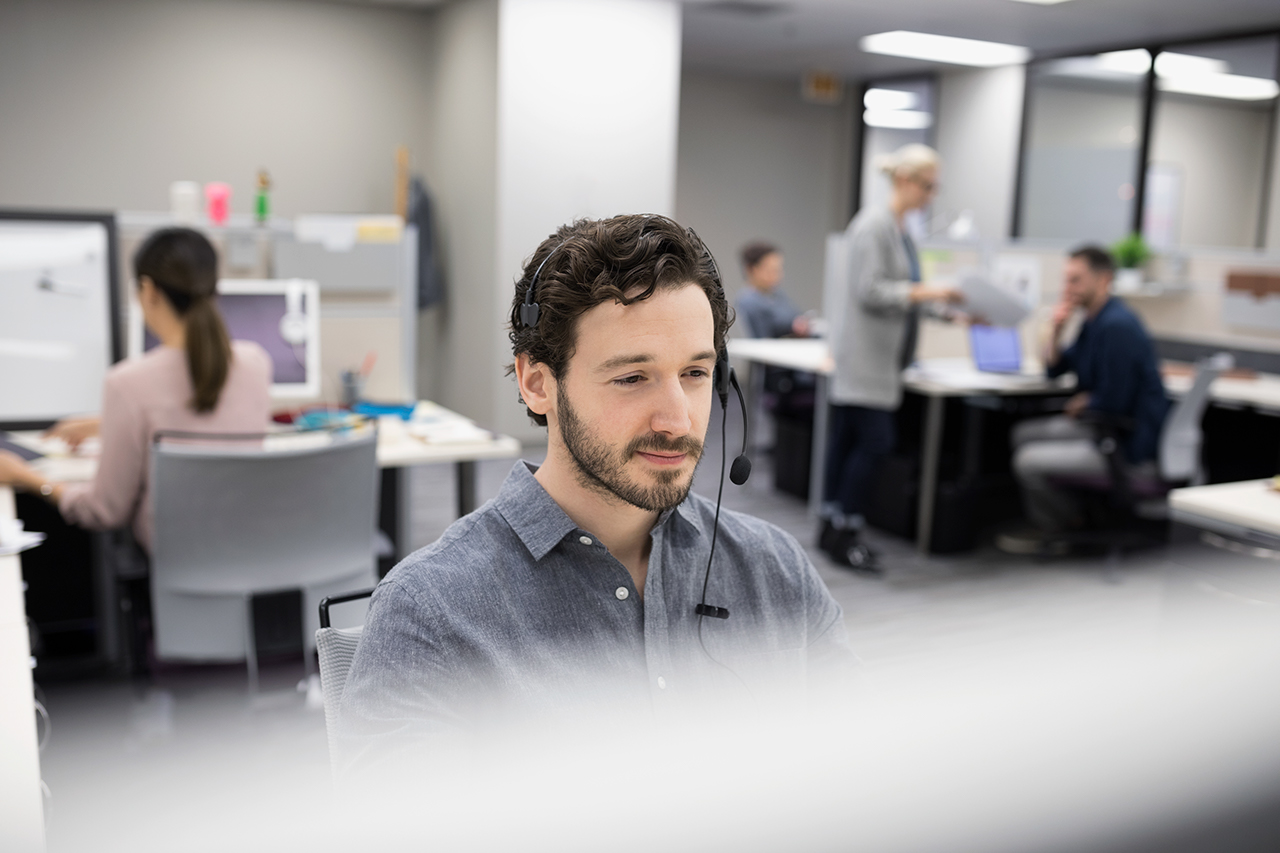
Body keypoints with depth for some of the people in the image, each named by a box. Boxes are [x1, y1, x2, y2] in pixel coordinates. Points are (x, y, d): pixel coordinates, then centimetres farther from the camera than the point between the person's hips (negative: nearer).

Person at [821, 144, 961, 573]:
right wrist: (925, 293, -23)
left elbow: (903, 290, 21)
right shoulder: (874, 225, -12)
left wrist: (948, 308, 13)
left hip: (883, 357, 9)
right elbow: (868, 290, -19)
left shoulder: (901, 230, 17)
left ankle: (834, 529, 16)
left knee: (848, 440, 10)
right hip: (865, 356, -9)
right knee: (874, 441, -9)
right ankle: (843, 531, 0)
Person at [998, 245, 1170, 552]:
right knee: (1024, 434, 14)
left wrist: (1082, 404, -2)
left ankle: (1072, 525, 12)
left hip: (1131, 447, -11)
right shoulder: (1094, 320, 10)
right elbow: (1054, 368, 17)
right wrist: (1056, 329, 0)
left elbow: (1113, 402, -22)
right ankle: (1048, 522, 19)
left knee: (1028, 461, -18)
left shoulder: (1118, 325, -22)